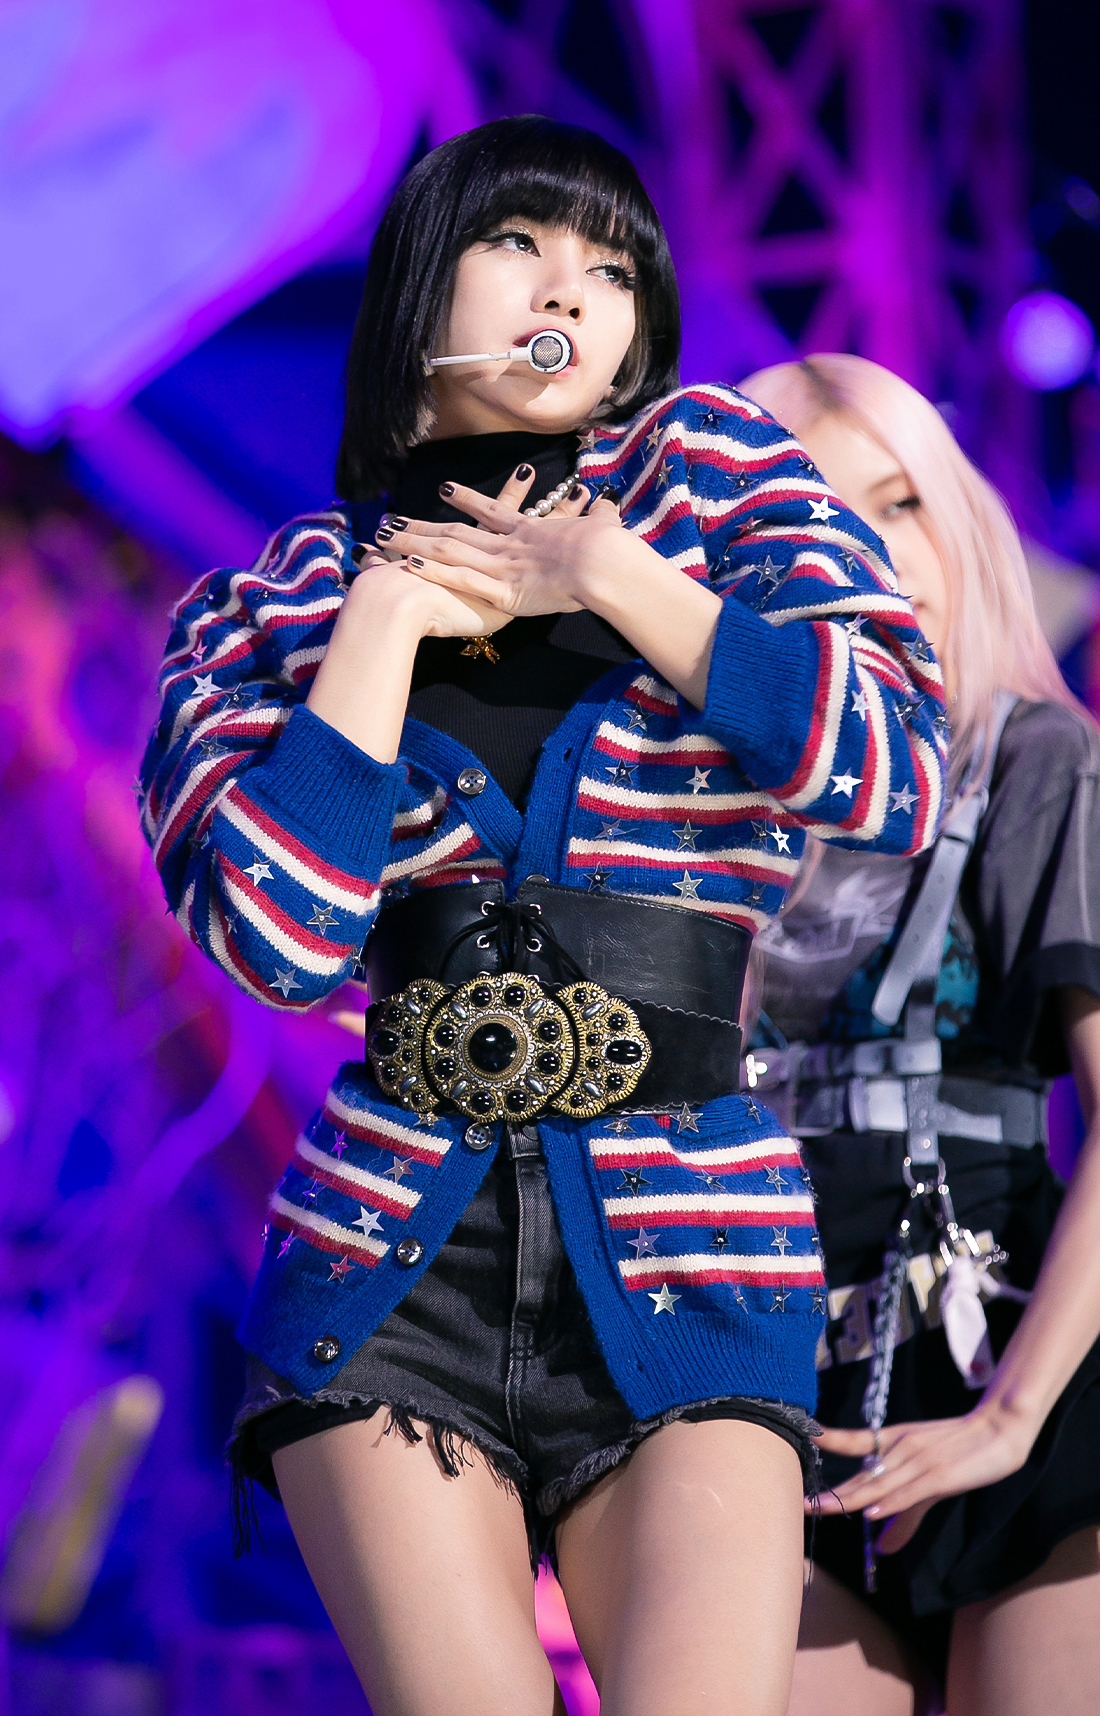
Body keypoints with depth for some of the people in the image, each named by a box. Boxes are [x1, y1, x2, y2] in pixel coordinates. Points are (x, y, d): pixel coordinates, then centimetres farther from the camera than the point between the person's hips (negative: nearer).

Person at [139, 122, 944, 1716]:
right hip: (389, 1261, 1)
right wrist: (389, 610, -3)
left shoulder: (711, 467, 9)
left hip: (686, 1263, 0)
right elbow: (276, 935, -7)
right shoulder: (276, 605, 10)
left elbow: (896, 777, -6)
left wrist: (606, 576, -4)